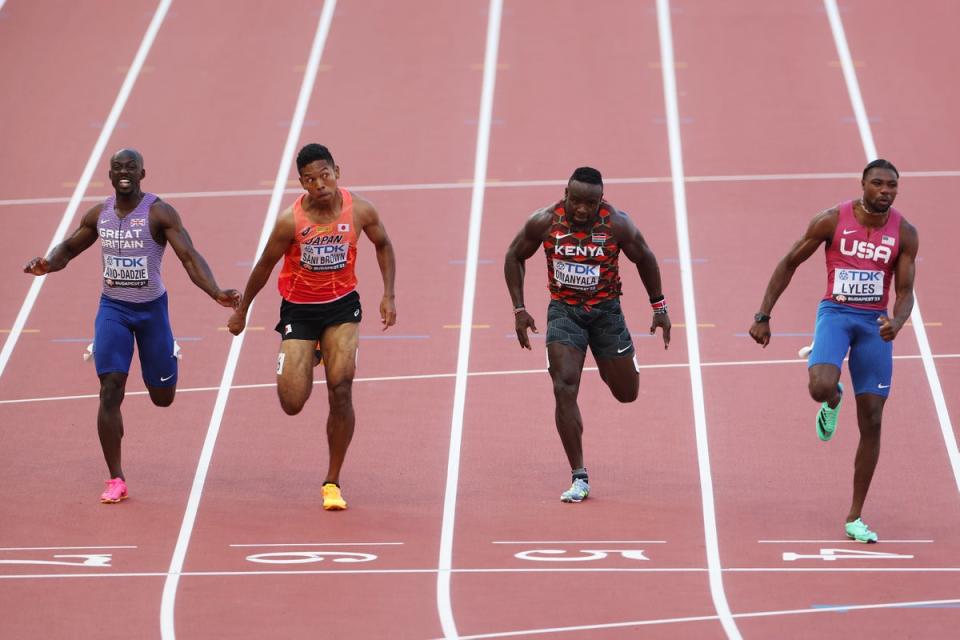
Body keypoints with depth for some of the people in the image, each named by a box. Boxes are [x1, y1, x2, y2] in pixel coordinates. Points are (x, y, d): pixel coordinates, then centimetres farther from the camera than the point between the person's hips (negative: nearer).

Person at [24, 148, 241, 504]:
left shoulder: (159, 213, -13)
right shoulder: (99, 215, 1)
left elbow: (190, 257, -20)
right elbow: (68, 248, 15)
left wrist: (216, 293, -37)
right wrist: (47, 264, -8)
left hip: (152, 308, -2)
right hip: (113, 309, 2)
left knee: (162, 397, 9)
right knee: (110, 391, -12)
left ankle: (168, 355, 48)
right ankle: (116, 480, -5)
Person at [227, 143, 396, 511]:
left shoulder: (359, 211, -14)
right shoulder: (290, 221, -20)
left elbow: (383, 246, 7)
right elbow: (264, 266, -4)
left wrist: (388, 295, -2)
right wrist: (242, 311, 5)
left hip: (342, 305, 1)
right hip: (299, 309, -1)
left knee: (341, 391, -13)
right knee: (292, 404, -4)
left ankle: (332, 482, 2)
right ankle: (309, 357, 35)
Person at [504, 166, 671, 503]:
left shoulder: (617, 223, -17)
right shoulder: (544, 222, -17)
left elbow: (644, 258, 1)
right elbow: (514, 257, 0)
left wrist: (659, 307, 4)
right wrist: (519, 309, -4)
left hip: (606, 310, 1)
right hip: (563, 311, -1)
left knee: (627, 393, 8)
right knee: (564, 389, -17)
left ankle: (608, 365, 48)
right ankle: (579, 478, -12)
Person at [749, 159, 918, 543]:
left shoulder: (904, 234, -3)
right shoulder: (832, 221, -8)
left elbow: (905, 291, -1)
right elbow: (789, 264, 1)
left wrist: (897, 322, -25)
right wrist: (763, 316, -2)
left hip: (875, 322, 2)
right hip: (835, 312, -2)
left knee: (871, 421, 0)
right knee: (820, 388, -31)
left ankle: (854, 518, 9)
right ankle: (832, 401, 12)